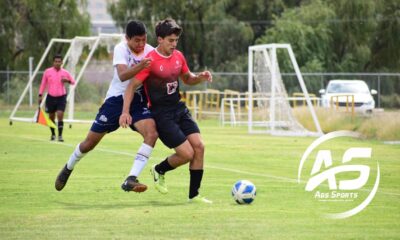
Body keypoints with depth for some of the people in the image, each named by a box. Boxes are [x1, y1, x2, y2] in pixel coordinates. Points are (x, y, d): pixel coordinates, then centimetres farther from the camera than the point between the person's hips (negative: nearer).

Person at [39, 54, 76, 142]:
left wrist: (68, 81, -13)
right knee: (51, 117, 9)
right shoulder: (47, 72, 0)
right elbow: (43, 84, 7)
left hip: (61, 97, -1)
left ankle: (60, 135, -12)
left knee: (60, 115, -15)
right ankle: (53, 134, 27)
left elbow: (73, 81, 10)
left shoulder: (65, 72, 0)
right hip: (51, 97, 1)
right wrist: (40, 95, 3)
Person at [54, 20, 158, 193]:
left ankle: (131, 180, -28)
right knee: (90, 142, 6)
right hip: (116, 99, -2)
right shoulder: (120, 49, -15)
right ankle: (68, 168, 37)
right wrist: (139, 67, -50)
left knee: (152, 133, -27)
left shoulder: (151, 52, -4)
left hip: (138, 102, 2)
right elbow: (122, 75, -32)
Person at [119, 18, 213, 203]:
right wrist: (125, 112, -23)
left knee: (199, 146, -7)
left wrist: (200, 77, 0)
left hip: (179, 109, 7)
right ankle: (159, 170, 18)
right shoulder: (150, 61, -15)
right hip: (161, 114, -7)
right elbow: (132, 86, -13)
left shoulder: (178, 56, 5)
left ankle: (194, 195, 4)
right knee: (187, 154, -14)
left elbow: (187, 79, 22)